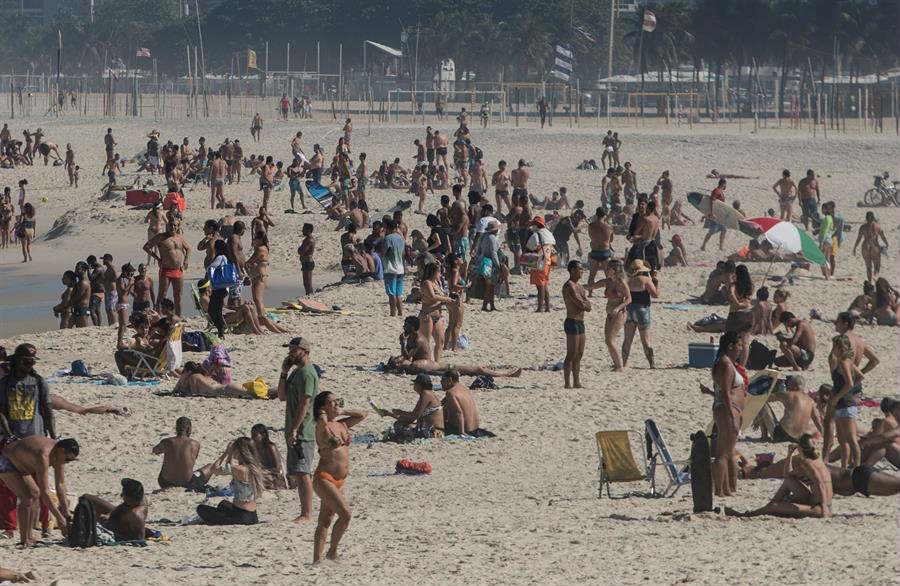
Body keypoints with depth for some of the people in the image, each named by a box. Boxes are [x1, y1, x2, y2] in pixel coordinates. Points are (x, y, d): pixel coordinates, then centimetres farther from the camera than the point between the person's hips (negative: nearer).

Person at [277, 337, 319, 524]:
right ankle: (305, 512, 13)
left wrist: (294, 429, -22)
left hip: (303, 431, -10)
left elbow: (304, 404, -18)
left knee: (302, 473, -13)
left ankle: (307, 514, -13)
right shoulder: (296, 372, 19)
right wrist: (284, 373, 7)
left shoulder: (307, 373, -13)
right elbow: (282, 396, 18)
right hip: (294, 431, 10)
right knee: (298, 474, 10)